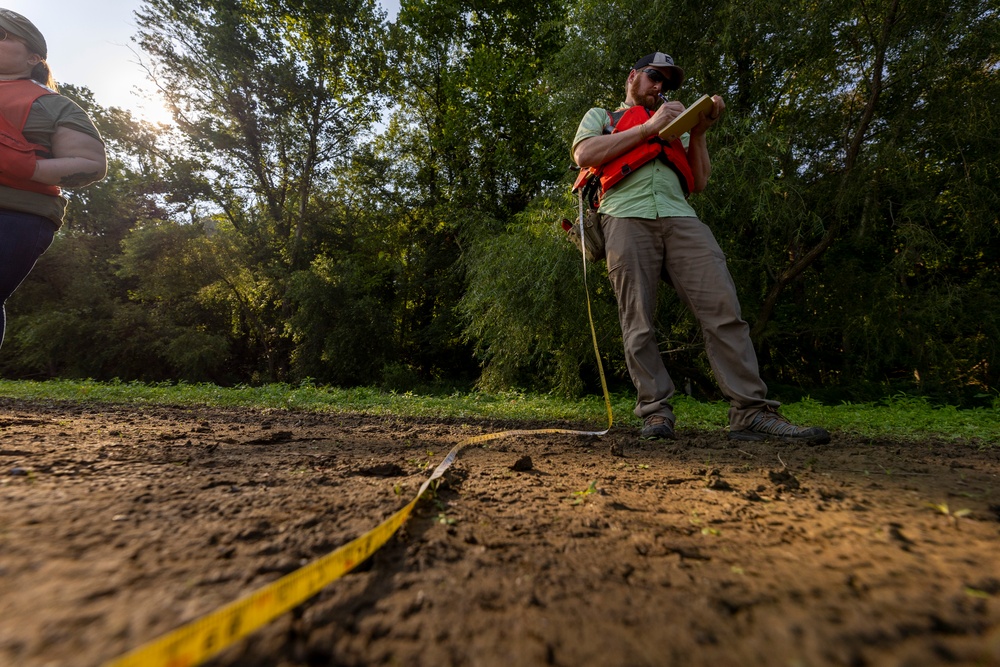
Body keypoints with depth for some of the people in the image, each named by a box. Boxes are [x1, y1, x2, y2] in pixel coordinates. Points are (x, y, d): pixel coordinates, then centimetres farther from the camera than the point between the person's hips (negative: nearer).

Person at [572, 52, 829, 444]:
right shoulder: (600, 116, 27)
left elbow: (698, 183, 27)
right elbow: (584, 155, 3)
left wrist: (698, 134, 14)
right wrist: (648, 127, 3)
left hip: (680, 217, 4)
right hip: (627, 217, -3)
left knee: (723, 308, -13)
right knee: (638, 324, -11)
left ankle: (751, 411, -14)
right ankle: (656, 412, -6)